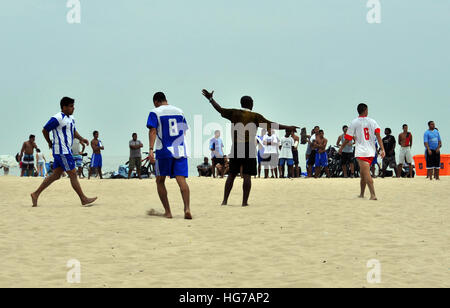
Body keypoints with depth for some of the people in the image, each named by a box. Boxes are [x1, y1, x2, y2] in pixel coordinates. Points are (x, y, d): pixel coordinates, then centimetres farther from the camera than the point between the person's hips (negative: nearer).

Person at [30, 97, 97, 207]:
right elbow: (45, 130, -8)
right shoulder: (57, 118, -14)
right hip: (62, 152, -10)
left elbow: (73, 131, 28)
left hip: (66, 150, 10)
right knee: (73, 174, -6)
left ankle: (36, 194, 14)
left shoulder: (71, 118, 16)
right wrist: (50, 143, 3)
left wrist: (81, 139, 9)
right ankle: (84, 199, -2)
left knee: (56, 175, 10)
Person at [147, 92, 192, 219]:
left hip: (163, 151, -3)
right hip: (180, 150, 3)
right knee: (181, 179, -6)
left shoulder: (155, 112, 0)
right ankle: (187, 208, -26)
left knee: (160, 181, 11)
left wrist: (151, 149, -19)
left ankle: (167, 212, 6)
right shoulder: (179, 111, 15)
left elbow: (153, 131, -12)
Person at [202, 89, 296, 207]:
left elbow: (220, 110, 11)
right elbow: (271, 125, -1)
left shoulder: (234, 113, 7)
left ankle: (225, 200, 5)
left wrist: (210, 99, 25)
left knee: (232, 174, 9)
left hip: (235, 147, 3)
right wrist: (288, 127, 5)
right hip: (249, 147, -3)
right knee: (247, 176, -2)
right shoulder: (255, 116, 2)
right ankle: (245, 201, -5)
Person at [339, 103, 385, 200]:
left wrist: (341, 148, 15)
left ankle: (373, 195, -22)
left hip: (361, 152, -4)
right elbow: (378, 135, -8)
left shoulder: (355, 122, -1)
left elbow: (348, 139, 0)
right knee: (363, 174, 19)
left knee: (367, 174, -11)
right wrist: (382, 149, -13)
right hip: (371, 152, 4)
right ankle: (362, 194, 29)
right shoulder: (372, 121, 5)